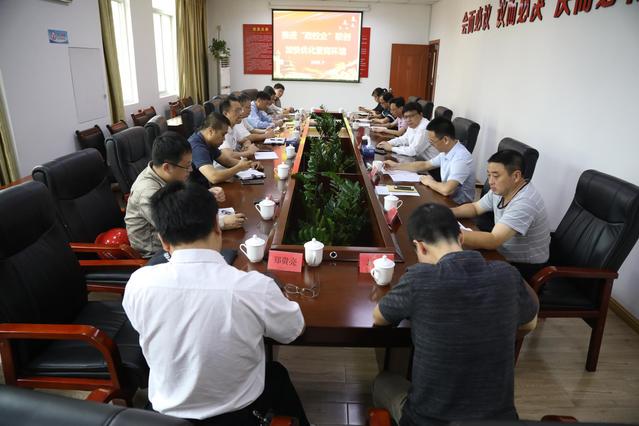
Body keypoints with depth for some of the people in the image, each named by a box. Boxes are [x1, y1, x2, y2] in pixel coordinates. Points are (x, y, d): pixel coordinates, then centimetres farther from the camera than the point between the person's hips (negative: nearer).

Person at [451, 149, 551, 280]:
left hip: (525, 268, -8)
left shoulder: (525, 203, -30)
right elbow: (475, 208, 12)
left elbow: (493, 241, -37)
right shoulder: (500, 190, -3)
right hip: (504, 256, 8)